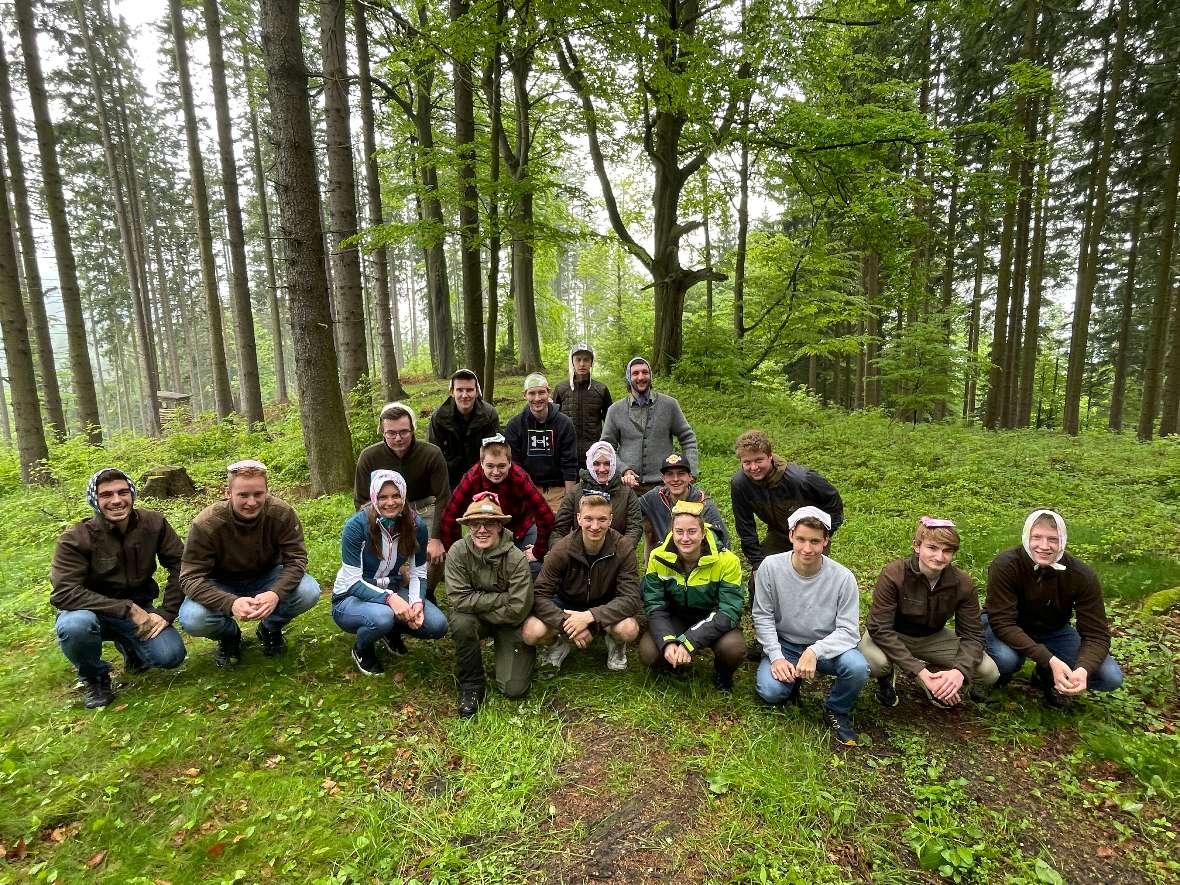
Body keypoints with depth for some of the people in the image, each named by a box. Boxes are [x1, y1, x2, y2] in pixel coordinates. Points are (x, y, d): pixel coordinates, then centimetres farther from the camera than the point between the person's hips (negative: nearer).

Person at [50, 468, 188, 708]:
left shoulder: (154, 523, -10)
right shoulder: (75, 539, -17)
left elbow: (180, 565, -7)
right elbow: (63, 593, -25)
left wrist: (166, 612, -16)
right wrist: (127, 609, -30)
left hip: (139, 611, 2)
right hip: (93, 611, -2)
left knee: (171, 656, -20)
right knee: (75, 626, -37)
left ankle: (128, 646, 18)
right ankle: (95, 678, -3)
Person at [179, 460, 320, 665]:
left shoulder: (283, 514, -22)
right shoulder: (205, 524, -24)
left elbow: (296, 559, -20)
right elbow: (191, 577, -24)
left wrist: (276, 593, -41)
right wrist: (230, 603, -42)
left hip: (266, 579, 1)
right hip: (221, 585, 0)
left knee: (309, 592, -28)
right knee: (192, 619, -31)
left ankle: (271, 629, 6)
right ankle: (229, 635, 7)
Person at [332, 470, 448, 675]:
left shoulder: (416, 525, -11)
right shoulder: (356, 525, -22)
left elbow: (418, 573, -4)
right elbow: (353, 582, -23)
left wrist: (417, 602, -24)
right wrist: (389, 598, -37)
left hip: (393, 591, 4)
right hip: (351, 597, -4)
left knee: (438, 626, -18)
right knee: (382, 616, -38)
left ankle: (393, 630, 14)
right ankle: (362, 649, -1)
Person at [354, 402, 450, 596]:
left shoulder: (432, 454, -19)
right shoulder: (369, 457, -14)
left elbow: (443, 498, -13)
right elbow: (362, 501, -6)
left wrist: (436, 538, -19)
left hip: (424, 508, -1)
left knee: (439, 552, -22)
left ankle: (427, 594, 11)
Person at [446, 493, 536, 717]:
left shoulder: (516, 559, -23)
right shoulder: (458, 552, -19)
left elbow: (517, 610, -23)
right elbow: (459, 599, -24)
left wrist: (477, 605, -18)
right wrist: (502, 598, -25)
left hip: (509, 624, -1)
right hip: (475, 620, 2)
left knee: (514, 689, -11)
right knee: (460, 623, -34)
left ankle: (525, 653, 24)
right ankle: (471, 686, -9)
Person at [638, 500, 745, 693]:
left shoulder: (727, 561, -21)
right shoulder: (658, 558, -14)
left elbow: (728, 612, -23)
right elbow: (654, 607, -12)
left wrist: (688, 642, -33)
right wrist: (667, 642, -31)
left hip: (715, 622, -1)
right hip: (675, 618, 2)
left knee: (733, 648, -32)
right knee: (648, 653, -24)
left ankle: (722, 674, 5)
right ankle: (677, 662, 13)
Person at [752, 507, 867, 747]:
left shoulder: (843, 577, -17)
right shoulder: (771, 567, -16)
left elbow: (848, 630, -16)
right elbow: (763, 617, -8)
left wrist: (815, 651, -32)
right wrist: (776, 657, -19)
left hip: (826, 647, 0)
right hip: (784, 645, 0)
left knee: (858, 667, -30)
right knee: (770, 691, -26)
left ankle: (836, 711, 3)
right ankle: (792, 680, 14)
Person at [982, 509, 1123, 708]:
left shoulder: (1082, 575, -18)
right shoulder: (1005, 565, -28)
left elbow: (1096, 634, -17)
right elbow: (1003, 622, -29)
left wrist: (1083, 669, -37)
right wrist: (1051, 660, -39)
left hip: (1053, 631, 4)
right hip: (1009, 632, -3)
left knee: (1112, 677, -16)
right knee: (1005, 658, -36)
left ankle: (1047, 678, 14)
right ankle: (997, 677, 3)